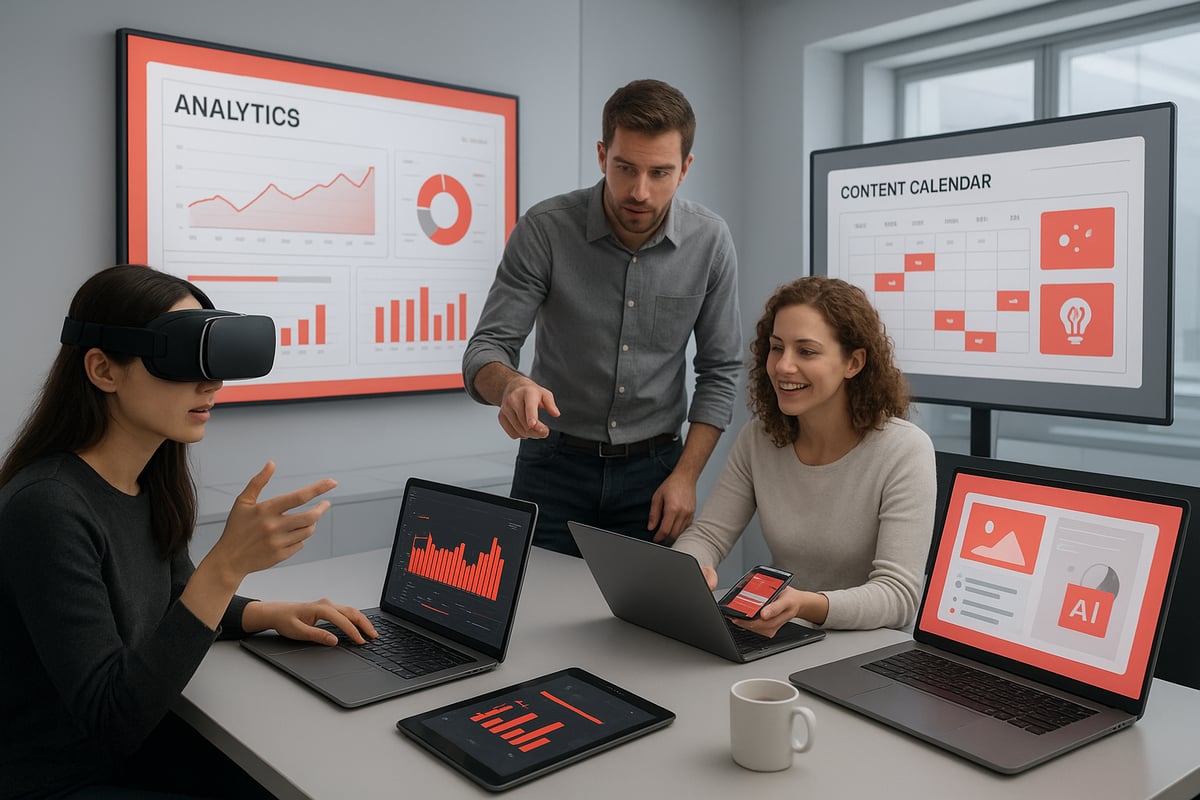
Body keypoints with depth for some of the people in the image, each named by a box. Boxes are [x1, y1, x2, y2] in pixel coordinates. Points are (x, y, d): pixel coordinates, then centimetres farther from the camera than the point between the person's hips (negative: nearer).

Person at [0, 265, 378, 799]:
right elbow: (111, 720, -27)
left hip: (132, 755, 7)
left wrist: (271, 615, -3)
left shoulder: (151, 485, -1)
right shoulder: (46, 508, -26)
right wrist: (227, 565, -35)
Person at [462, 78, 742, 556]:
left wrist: (686, 475, -8)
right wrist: (511, 386, -38)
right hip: (555, 464, -1)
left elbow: (719, 370, 0)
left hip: (653, 467, 1)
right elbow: (486, 351, -15)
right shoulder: (544, 230, -15)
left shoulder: (710, 242, -8)